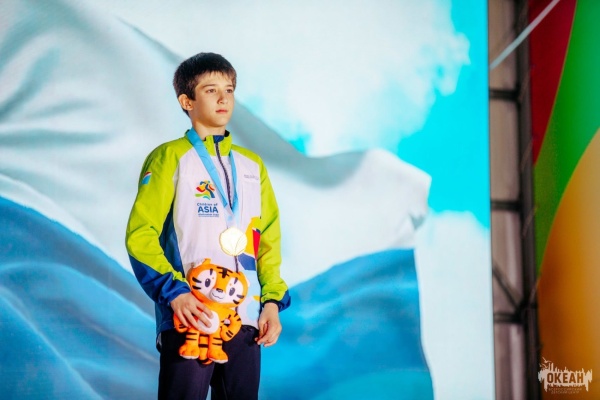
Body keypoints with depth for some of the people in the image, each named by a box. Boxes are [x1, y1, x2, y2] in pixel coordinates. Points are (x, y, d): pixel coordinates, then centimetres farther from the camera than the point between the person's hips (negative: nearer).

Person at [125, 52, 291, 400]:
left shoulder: (252, 165, 16)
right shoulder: (170, 158, 1)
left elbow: (269, 240, 17)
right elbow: (141, 235, -6)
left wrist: (273, 301, 5)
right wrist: (173, 292, -17)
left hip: (245, 319, 5)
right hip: (189, 318, -5)